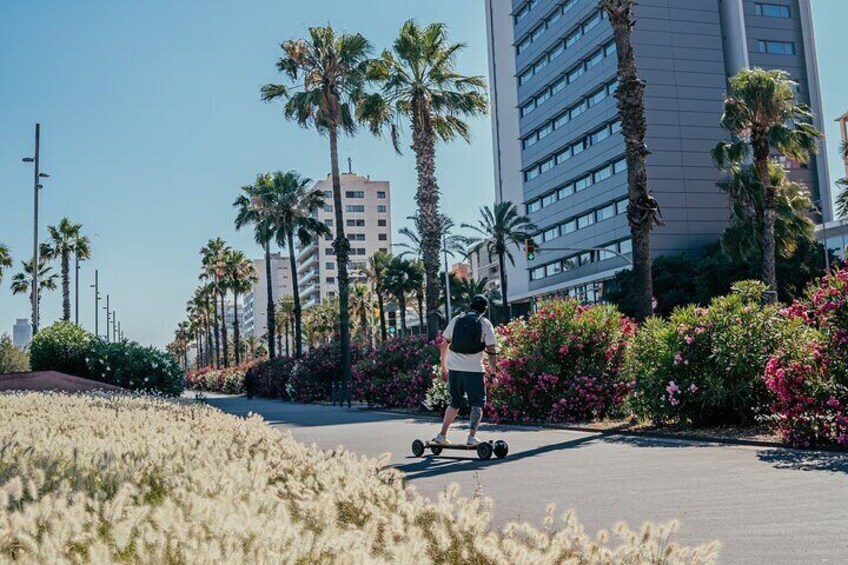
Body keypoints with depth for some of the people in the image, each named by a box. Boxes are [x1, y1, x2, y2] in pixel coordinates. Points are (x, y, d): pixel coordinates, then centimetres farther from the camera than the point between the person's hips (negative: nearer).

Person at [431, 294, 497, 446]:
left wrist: (444, 367, 21)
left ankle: (442, 435, 17)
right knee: (477, 403, 7)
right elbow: (491, 351, -4)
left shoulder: (456, 320, 10)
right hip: (474, 370, -4)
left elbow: (444, 344, 13)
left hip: (454, 368, 4)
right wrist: (493, 372, 1)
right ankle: (472, 437, -4)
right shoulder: (485, 324, 0)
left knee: (455, 402, 17)